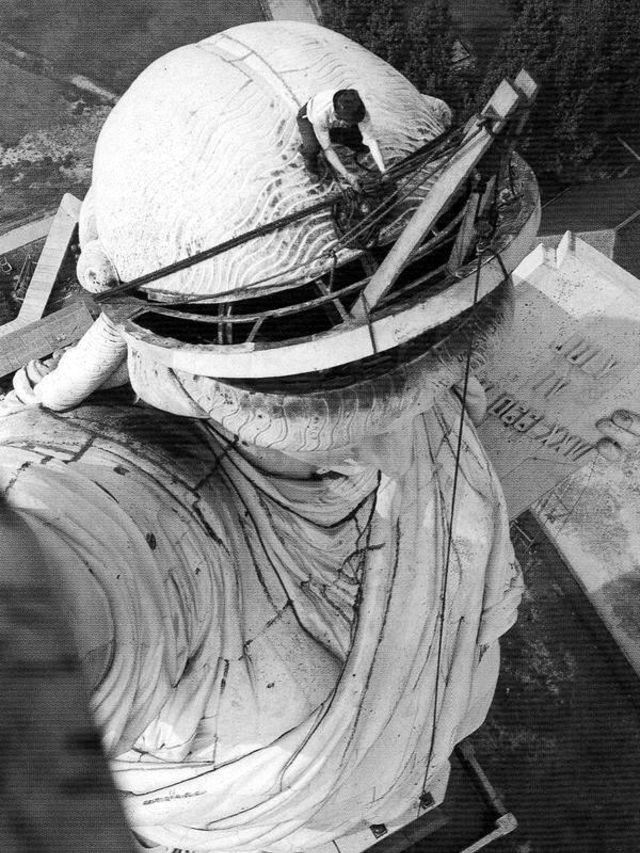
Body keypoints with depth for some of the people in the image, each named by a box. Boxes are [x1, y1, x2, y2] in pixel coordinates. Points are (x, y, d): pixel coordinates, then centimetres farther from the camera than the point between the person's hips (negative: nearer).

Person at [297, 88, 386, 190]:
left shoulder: (358, 108, -37)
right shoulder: (320, 114, -46)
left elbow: (371, 140, -32)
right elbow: (327, 149, -35)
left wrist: (383, 170, -40)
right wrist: (347, 175, -37)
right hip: (308, 118, -4)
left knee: (364, 146, -12)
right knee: (313, 149, -35)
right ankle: (308, 152, 4)